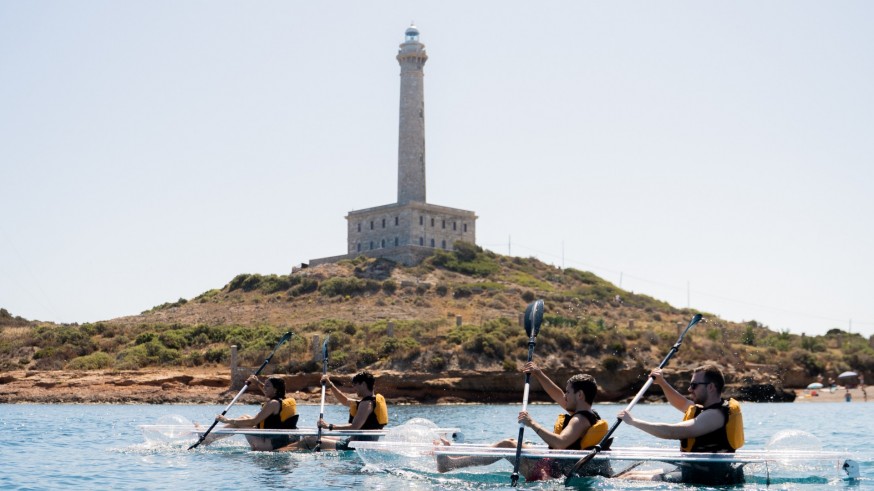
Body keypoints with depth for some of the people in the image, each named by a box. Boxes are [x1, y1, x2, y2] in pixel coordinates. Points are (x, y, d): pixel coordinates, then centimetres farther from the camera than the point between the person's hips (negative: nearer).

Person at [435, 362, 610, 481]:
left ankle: (451, 463, -10)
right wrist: (538, 374, 21)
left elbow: (560, 443, -35)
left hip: (553, 472, -10)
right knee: (513, 443, 18)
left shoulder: (580, 420, -18)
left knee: (507, 445, -11)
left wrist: (533, 424, -29)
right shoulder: (586, 414, 13)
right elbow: (558, 396, 25)